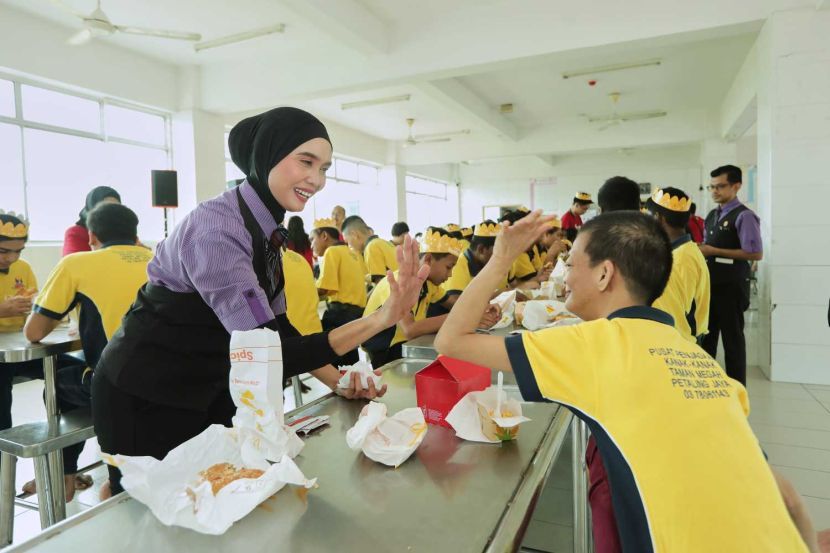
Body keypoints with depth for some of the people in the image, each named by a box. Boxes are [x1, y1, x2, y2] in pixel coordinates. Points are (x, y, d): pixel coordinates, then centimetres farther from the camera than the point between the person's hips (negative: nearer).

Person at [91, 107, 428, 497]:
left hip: (205, 390, 8)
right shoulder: (214, 227, -30)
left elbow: (276, 324, 2)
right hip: (143, 399, -7)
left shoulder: (269, 229, -3)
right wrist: (381, 319, -42)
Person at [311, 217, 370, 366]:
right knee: (350, 363, 13)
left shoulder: (332, 252, -6)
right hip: (357, 311, 9)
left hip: (341, 312, -9)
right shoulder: (354, 254, 18)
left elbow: (323, 289, -14)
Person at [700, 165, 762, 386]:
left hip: (731, 286, -7)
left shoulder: (744, 216, -13)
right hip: (711, 283, 8)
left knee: (732, 338, 4)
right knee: (706, 335, 14)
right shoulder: (712, 215, 13)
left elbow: (756, 253, -18)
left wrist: (715, 251, -19)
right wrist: (702, 249, -1)